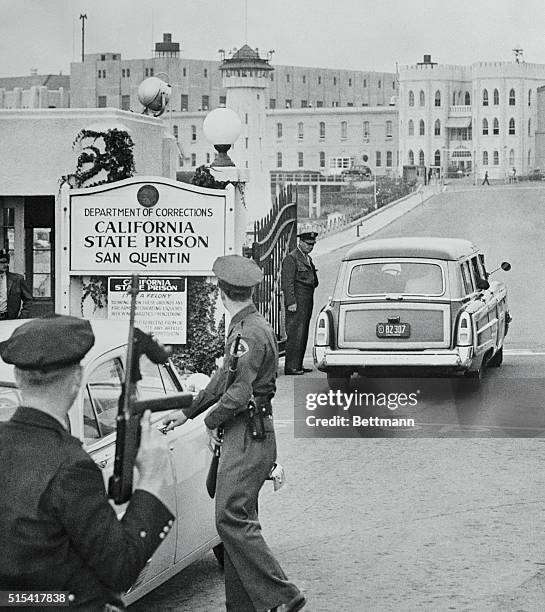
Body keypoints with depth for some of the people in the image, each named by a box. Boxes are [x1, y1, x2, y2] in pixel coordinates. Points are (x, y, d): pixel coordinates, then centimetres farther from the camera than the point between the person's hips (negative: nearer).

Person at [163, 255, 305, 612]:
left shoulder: (251, 333, -17)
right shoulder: (243, 328, 16)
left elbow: (239, 394, -22)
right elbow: (223, 379, 26)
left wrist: (212, 422, -6)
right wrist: (187, 413, 30)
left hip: (249, 436, -10)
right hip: (242, 435, 10)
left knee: (232, 518, -14)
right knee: (239, 520, 11)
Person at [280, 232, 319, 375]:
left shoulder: (308, 258, 19)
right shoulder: (291, 258, -10)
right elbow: (288, 282, -16)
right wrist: (291, 302, -21)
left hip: (307, 304, 9)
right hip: (296, 303, -9)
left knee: (303, 335, 10)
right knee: (295, 334, -11)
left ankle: (297, 365, 15)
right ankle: (291, 367, -12)